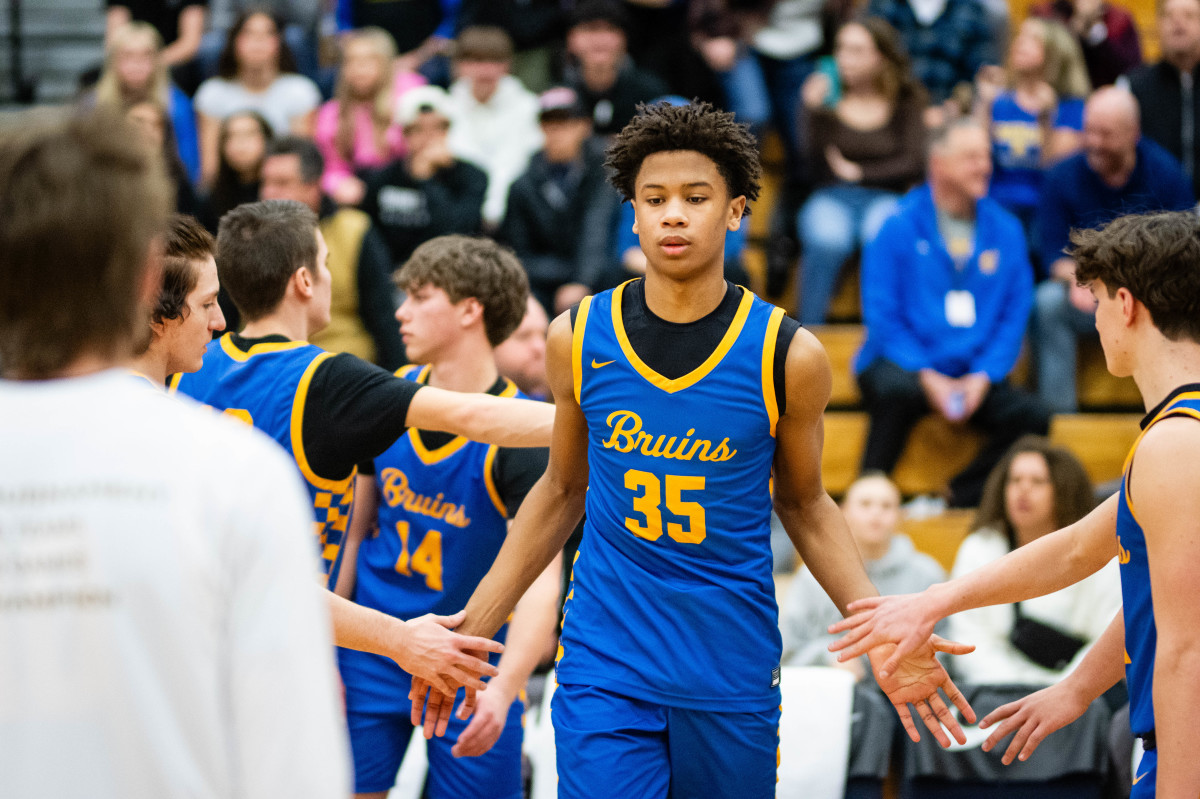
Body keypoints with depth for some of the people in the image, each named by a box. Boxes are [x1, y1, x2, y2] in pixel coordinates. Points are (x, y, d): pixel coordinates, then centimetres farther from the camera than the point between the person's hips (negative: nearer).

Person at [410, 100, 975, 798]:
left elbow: (803, 504, 8)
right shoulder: (579, 339, -1)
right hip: (604, 672, 0)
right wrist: (471, 632, 10)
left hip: (734, 678, 0)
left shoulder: (787, 355, -6)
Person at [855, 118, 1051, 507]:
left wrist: (982, 377, -9)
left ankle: (958, 501, -14)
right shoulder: (899, 228, -2)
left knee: (1032, 417, -23)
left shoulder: (1006, 231, 9)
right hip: (902, 365, -4)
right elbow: (881, 316, -6)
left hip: (974, 375, 4)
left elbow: (1015, 316, 7)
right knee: (899, 390, -38)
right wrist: (926, 377, -18)